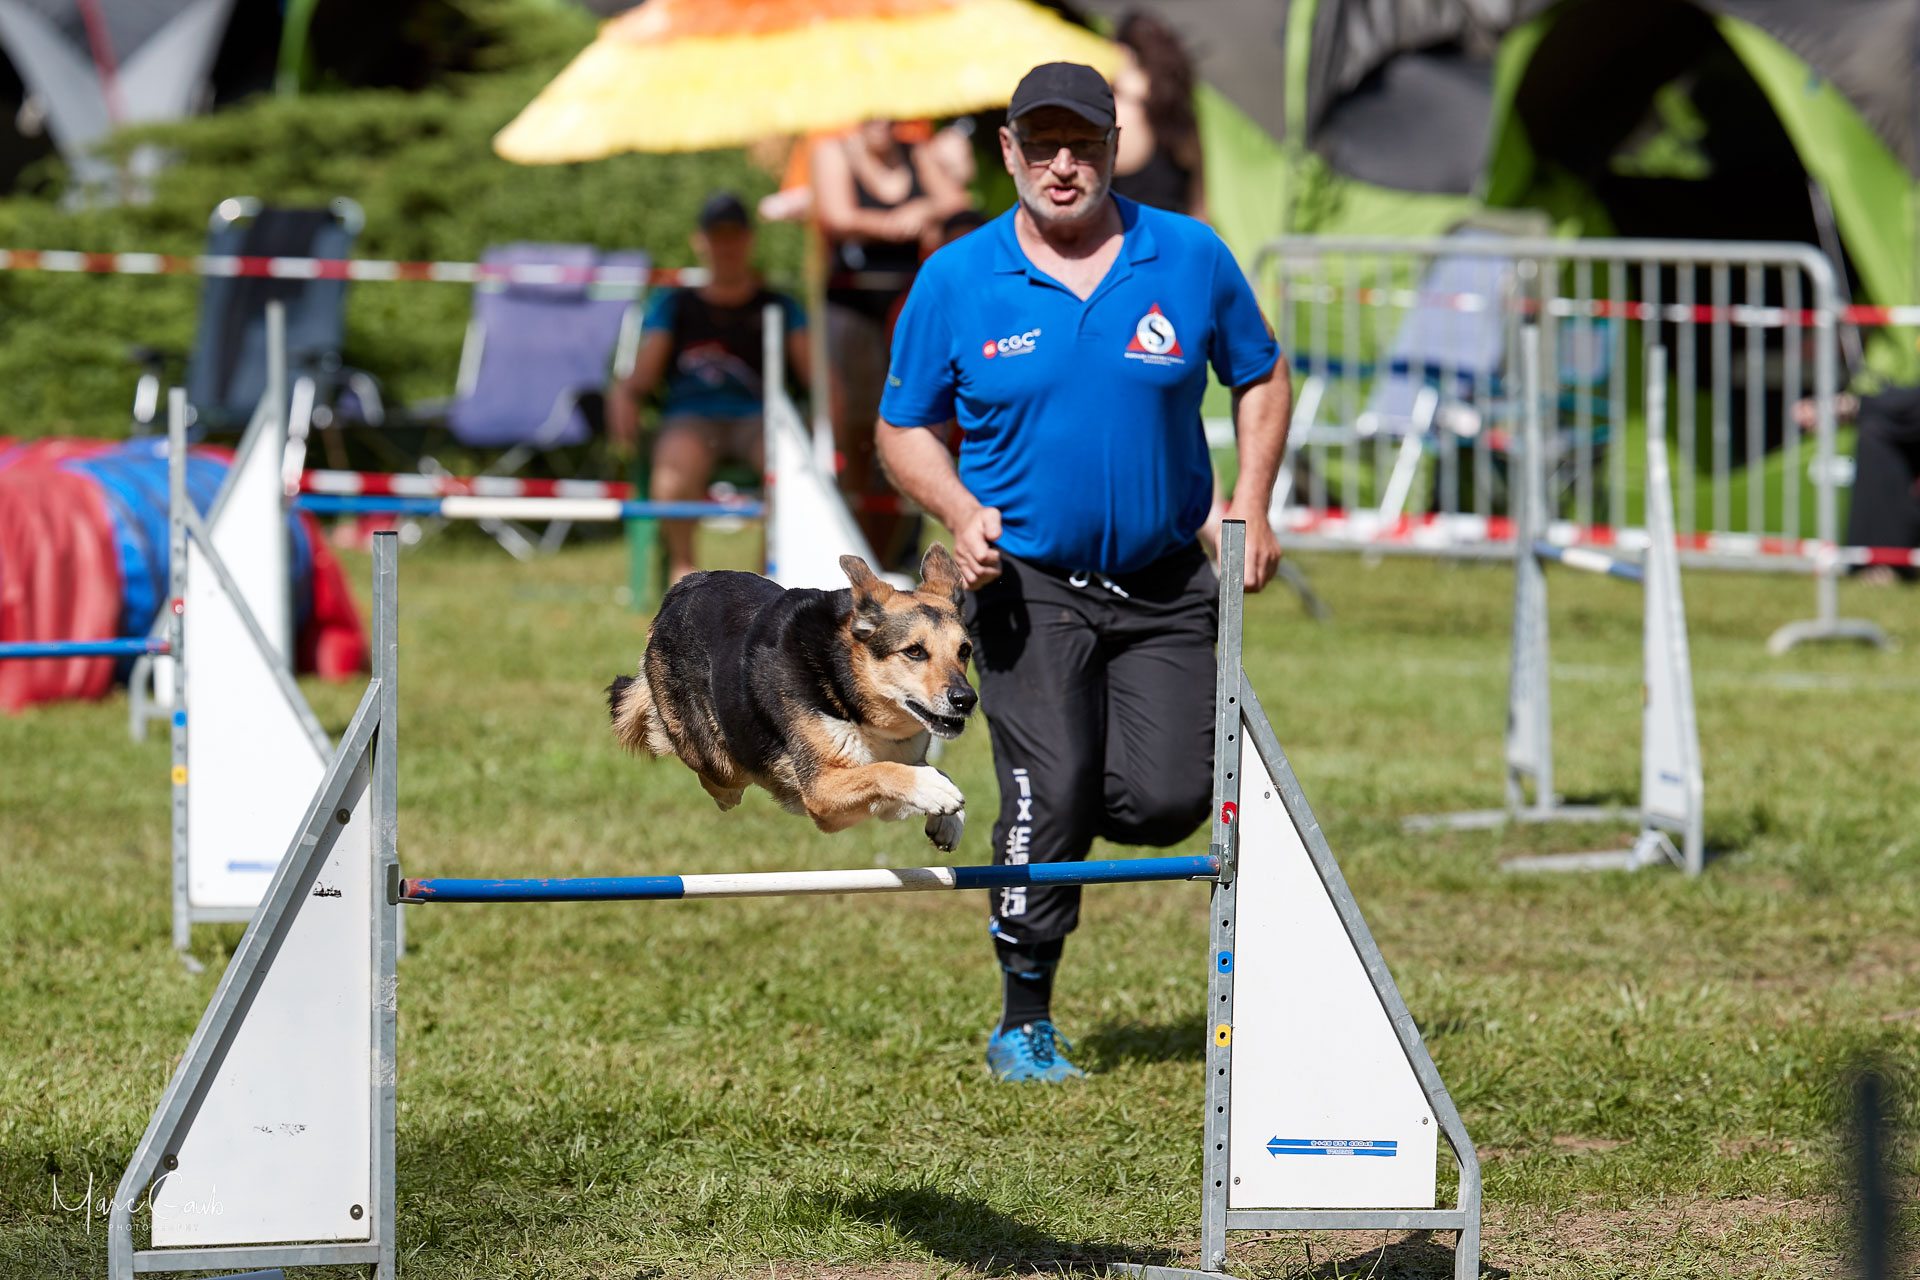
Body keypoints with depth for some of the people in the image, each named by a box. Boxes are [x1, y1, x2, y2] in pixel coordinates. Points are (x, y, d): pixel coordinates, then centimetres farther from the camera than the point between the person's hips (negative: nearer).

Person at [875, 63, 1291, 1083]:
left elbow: (1259, 375, 14)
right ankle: (1024, 1021, 1)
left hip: (1166, 587, 2)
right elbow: (904, 427, 6)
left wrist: (1251, 504, 1)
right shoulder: (956, 282, -2)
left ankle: (1050, 820, 25)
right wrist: (962, 513, -12)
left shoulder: (1191, 259, 0)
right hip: (1027, 583, -2)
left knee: (1172, 798, -10)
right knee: (1050, 793, -13)